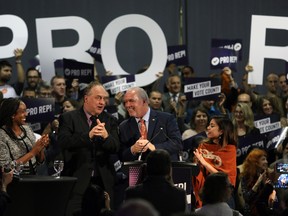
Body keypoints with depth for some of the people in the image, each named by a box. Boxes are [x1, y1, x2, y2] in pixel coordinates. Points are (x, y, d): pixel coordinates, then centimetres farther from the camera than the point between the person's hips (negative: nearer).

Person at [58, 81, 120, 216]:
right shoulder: (68, 118, 1)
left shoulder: (110, 120, 13)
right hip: (77, 181, -3)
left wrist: (106, 136, -21)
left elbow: (115, 148, 2)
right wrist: (88, 135, -27)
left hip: (103, 182, 3)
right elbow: (63, 142, -14)